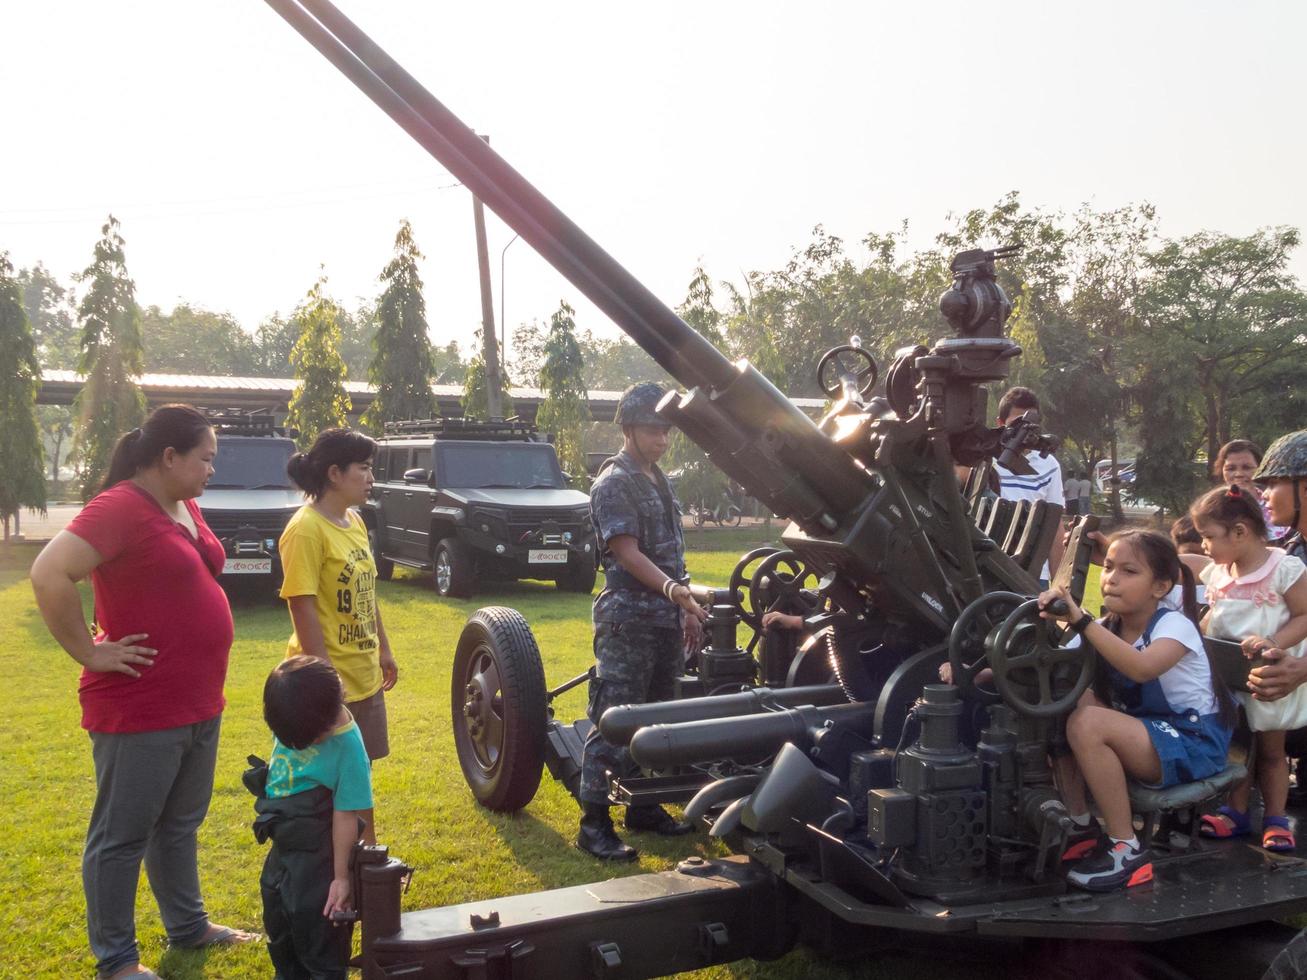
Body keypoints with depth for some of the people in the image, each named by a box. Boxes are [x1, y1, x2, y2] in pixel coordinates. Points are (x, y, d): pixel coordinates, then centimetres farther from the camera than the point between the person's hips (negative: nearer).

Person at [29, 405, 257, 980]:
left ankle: (188, 926, 37)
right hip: (140, 708, -9)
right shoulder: (120, 507, -18)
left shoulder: (185, 507, 10)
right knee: (122, 836, 6)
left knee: (179, 826, 22)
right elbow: (48, 575, -29)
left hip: (199, 703, 9)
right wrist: (90, 653, -21)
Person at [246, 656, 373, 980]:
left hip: (316, 857, -8)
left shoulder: (348, 748, -27)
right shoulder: (293, 722, -10)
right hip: (283, 847, 8)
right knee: (279, 927, 25)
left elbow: (346, 817, -21)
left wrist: (341, 877, -16)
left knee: (317, 933, 7)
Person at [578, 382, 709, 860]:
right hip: (628, 621, -9)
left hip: (667, 620, 9)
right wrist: (673, 590, -32)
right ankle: (593, 824, -1)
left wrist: (687, 610, 19)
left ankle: (643, 806, 27)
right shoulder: (613, 484, -10)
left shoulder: (658, 481, 16)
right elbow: (628, 555, -19)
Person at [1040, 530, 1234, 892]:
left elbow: (1142, 668, -39)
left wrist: (1081, 620, -44)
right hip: (1142, 733, 7)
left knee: (1087, 723, -29)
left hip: (1194, 743, -7)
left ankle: (1126, 850, -18)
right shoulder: (1106, 629, 5)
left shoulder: (1175, 625, -15)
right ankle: (1080, 826, -2)